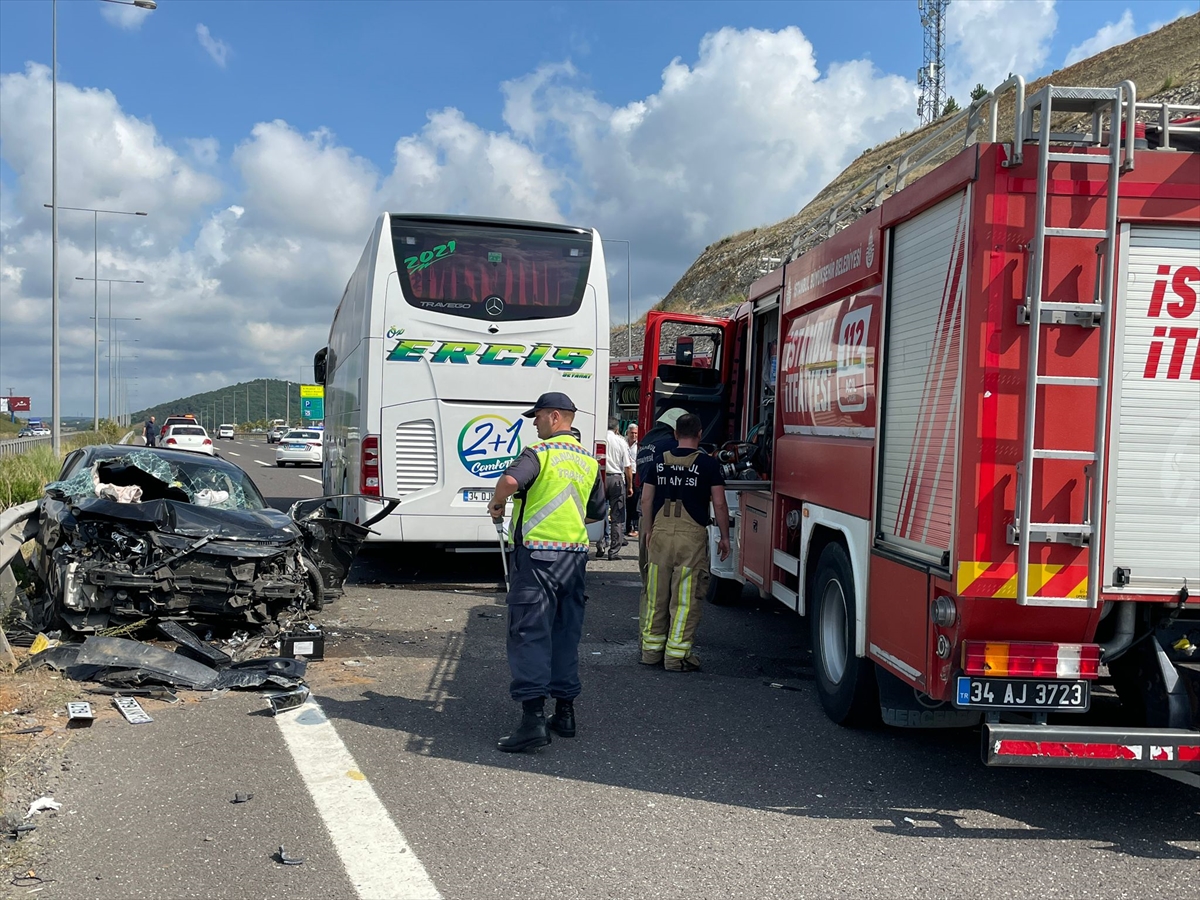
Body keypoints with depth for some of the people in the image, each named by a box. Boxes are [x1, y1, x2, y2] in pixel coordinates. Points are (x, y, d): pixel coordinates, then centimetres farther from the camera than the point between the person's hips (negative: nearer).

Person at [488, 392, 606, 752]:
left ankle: (533, 718, -14)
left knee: (529, 633, -7)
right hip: (576, 553, 7)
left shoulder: (539, 453, -8)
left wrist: (496, 504, -8)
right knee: (565, 633, 15)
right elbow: (598, 511, 22)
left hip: (538, 552, -7)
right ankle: (565, 711, 21)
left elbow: (510, 480, -27)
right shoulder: (589, 461, 14)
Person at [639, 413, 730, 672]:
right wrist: (724, 536, 6)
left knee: (657, 594, 12)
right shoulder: (707, 463, -3)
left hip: (661, 533, 4)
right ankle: (677, 655, 2)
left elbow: (646, 500, 11)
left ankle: (652, 649, 20)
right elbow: (719, 503, -3)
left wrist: (648, 531, 23)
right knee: (685, 598, 1)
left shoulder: (660, 461, 7)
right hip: (691, 535, -4)